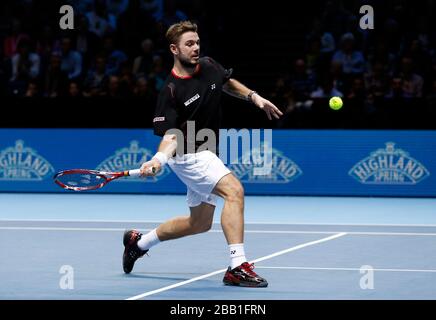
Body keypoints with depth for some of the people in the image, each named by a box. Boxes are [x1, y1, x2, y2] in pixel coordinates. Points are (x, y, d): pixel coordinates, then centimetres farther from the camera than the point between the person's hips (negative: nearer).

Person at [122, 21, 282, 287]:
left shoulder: (209, 66, -2)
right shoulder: (171, 91, -21)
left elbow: (229, 83, 20)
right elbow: (171, 135, -21)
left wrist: (254, 97, 8)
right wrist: (159, 159, -39)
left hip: (204, 154, 9)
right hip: (187, 154, -9)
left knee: (200, 223, 19)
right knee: (234, 190, -28)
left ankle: (139, 242, 38)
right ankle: (238, 267, -30)